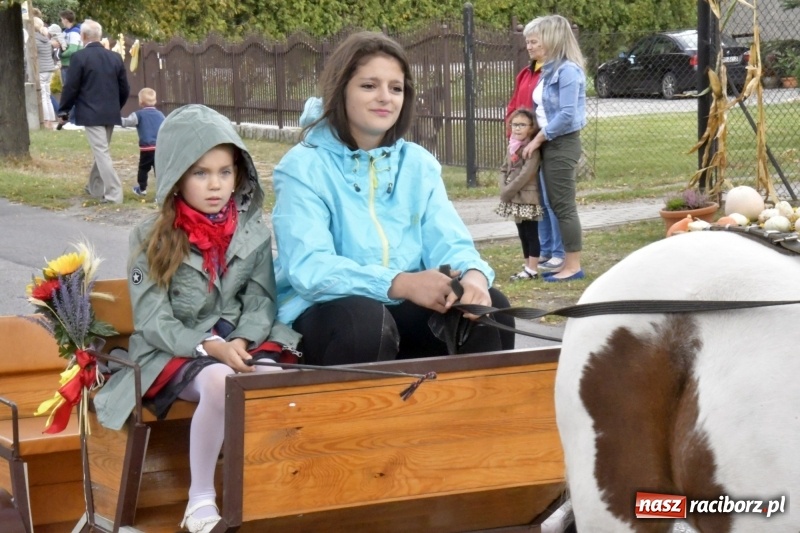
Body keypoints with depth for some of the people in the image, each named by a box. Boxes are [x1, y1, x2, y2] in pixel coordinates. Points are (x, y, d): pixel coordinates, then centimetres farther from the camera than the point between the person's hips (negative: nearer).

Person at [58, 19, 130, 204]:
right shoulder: (115, 57, 7)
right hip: (110, 113, 6)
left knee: (101, 152, -7)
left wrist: (63, 111, 3)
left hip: (91, 113, -6)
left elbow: (71, 87, -8)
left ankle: (114, 194, -14)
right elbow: (124, 89, 11)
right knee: (101, 150, 19)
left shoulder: (80, 56, -9)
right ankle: (95, 188, 30)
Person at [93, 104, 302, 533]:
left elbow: (261, 300, 3)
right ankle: (201, 498, -19)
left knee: (274, 379, -31)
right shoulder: (151, 239, -4)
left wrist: (241, 341, -19)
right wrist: (208, 346, -24)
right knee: (219, 382, -35)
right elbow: (152, 321, -9)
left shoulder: (253, 232, 4)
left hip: (240, 343, 3)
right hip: (174, 350, -3)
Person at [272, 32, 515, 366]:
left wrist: (473, 275, -27)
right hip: (325, 312, -4)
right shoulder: (304, 167, -8)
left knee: (489, 307, -20)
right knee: (364, 318, -36)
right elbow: (308, 268, -21)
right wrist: (402, 284, -34)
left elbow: (449, 242, -1)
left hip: (404, 313, 5)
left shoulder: (419, 164, 9)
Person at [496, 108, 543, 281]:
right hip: (515, 198, 8)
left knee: (531, 234, -3)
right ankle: (528, 266, 22)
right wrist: (503, 188, -3)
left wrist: (508, 191, -16)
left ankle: (532, 269, -1)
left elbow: (526, 174, -21)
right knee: (522, 234, 14)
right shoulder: (512, 146, 12)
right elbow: (504, 169, 14)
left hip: (528, 197, -8)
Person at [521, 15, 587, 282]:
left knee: (564, 206, -4)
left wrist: (537, 140, -13)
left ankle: (574, 267, 1)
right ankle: (567, 262, 17)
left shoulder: (568, 70, -16)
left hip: (563, 144, -9)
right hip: (550, 145, 9)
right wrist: (536, 140, 4)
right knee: (556, 206, 11)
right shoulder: (549, 70, 12)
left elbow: (567, 115, -21)